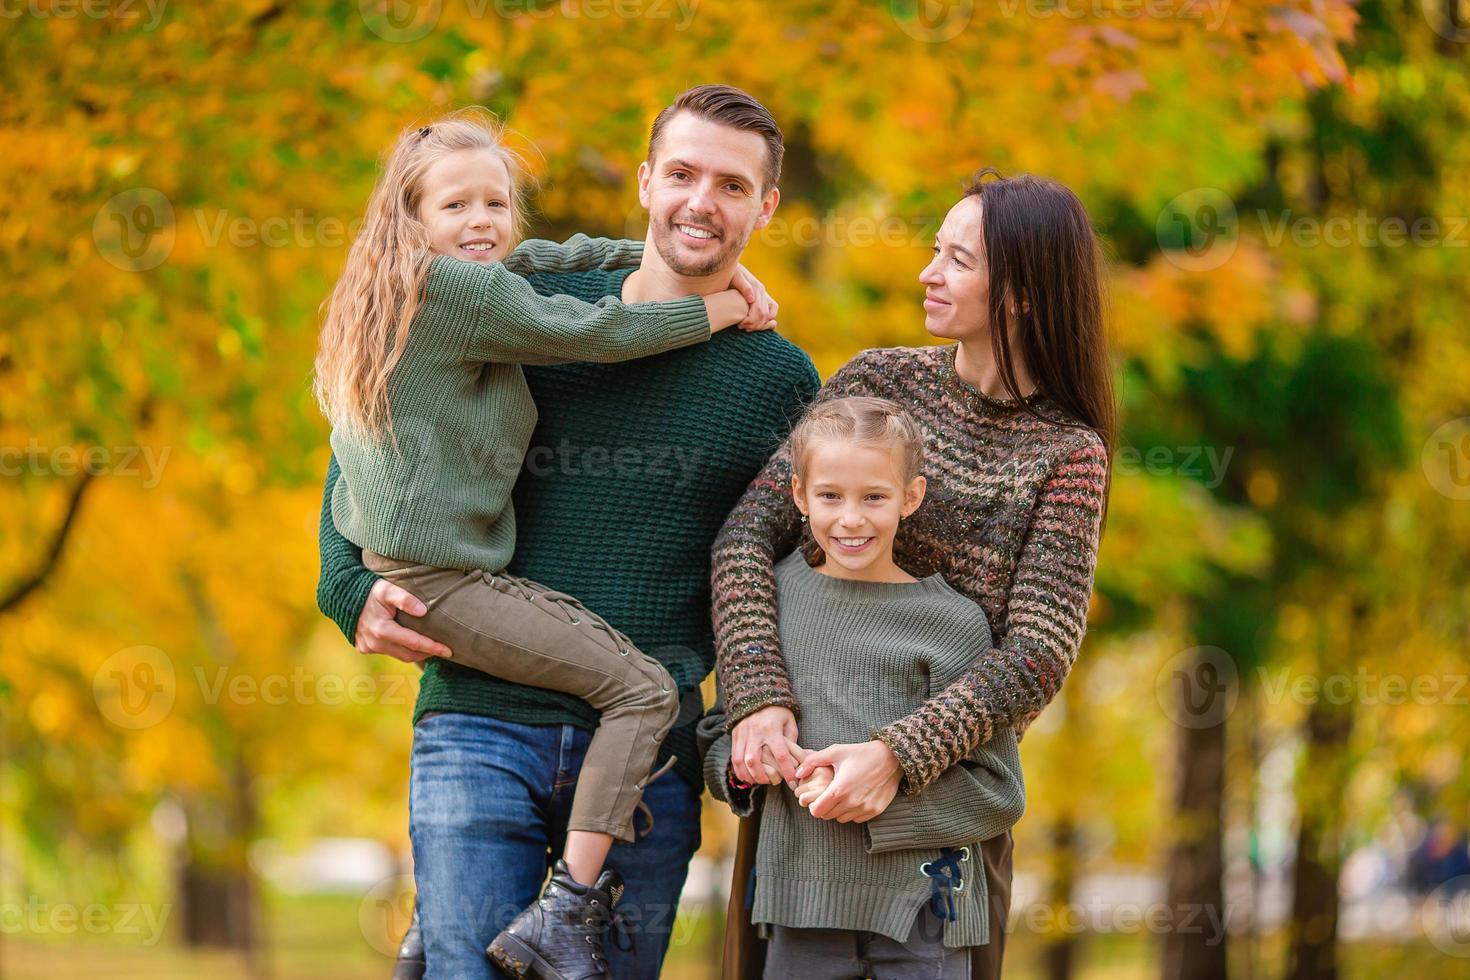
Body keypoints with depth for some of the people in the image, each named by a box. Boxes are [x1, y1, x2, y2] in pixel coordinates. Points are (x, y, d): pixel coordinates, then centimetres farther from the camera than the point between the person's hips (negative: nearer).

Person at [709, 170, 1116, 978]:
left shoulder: (1067, 455, -5)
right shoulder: (880, 381, 2)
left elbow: (1040, 652, -14)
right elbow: (750, 531, -5)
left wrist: (897, 755, -27)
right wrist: (758, 699, -21)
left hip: (947, 783, -2)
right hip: (796, 761, 2)